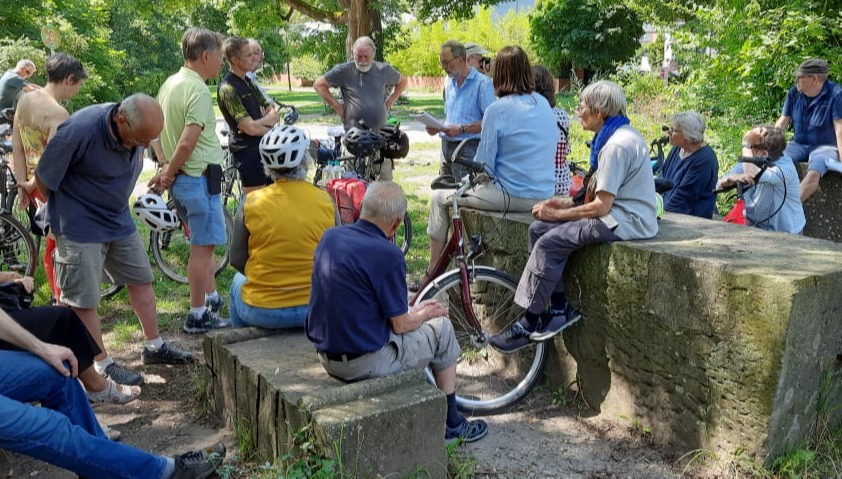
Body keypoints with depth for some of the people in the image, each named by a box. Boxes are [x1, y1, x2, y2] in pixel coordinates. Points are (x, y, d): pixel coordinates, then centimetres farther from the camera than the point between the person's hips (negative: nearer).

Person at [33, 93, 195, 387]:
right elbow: (43, 180, -16)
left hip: (119, 219, 6)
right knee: (84, 299, 0)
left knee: (141, 280, 11)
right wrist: (67, 211, -1)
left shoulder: (138, 131, -10)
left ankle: (154, 347, 25)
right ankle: (102, 366, 14)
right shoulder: (79, 131, -29)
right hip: (80, 227, -6)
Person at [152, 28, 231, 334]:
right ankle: (197, 316, 9)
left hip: (183, 177, 9)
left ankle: (212, 299, 35)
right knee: (203, 246, 0)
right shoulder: (198, 90, -19)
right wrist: (169, 173, -13)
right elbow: (187, 142, -26)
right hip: (201, 177, -9)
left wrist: (165, 166, 6)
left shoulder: (170, 83, 9)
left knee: (204, 242, 21)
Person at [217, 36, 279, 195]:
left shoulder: (249, 83, 14)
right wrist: (268, 128, -2)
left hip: (265, 148, 9)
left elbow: (273, 114, 9)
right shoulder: (228, 88, -14)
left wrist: (260, 122, -12)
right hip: (248, 152, -9)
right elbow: (250, 128, -21)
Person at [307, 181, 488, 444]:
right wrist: (426, 313, 10)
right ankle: (452, 423, 26)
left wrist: (413, 310, 18)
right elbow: (400, 324, -13)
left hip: (326, 355, 8)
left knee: (414, 317, 28)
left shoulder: (329, 237, 2)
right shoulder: (387, 254, -21)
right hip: (364, 362, -7)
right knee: (442, 328, 13)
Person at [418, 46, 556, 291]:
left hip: (511, 196, -8)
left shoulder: (497, 110, -14)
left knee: (440, 197, 10)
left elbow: (483, 167, -12)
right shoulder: (545, 105, 6)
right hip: (543, 195, 8)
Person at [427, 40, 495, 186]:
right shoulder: (449, 82, 17)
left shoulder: (482, 83, -9)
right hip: (447, 146, 8)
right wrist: (438, 128, 6)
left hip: (467, 148, -8)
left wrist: (461, 129, -21)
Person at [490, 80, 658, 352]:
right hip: (615, 212, 10)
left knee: (548, 244, -19)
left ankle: (529, 324, -7)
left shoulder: (617, 145, -19)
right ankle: (560, 309, 2)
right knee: (539, 229, 1)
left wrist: (558, 214, -11)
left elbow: (600, 207, -21)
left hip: (625, 221, -10)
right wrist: (567, 204, 4)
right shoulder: (614, 136, 13)